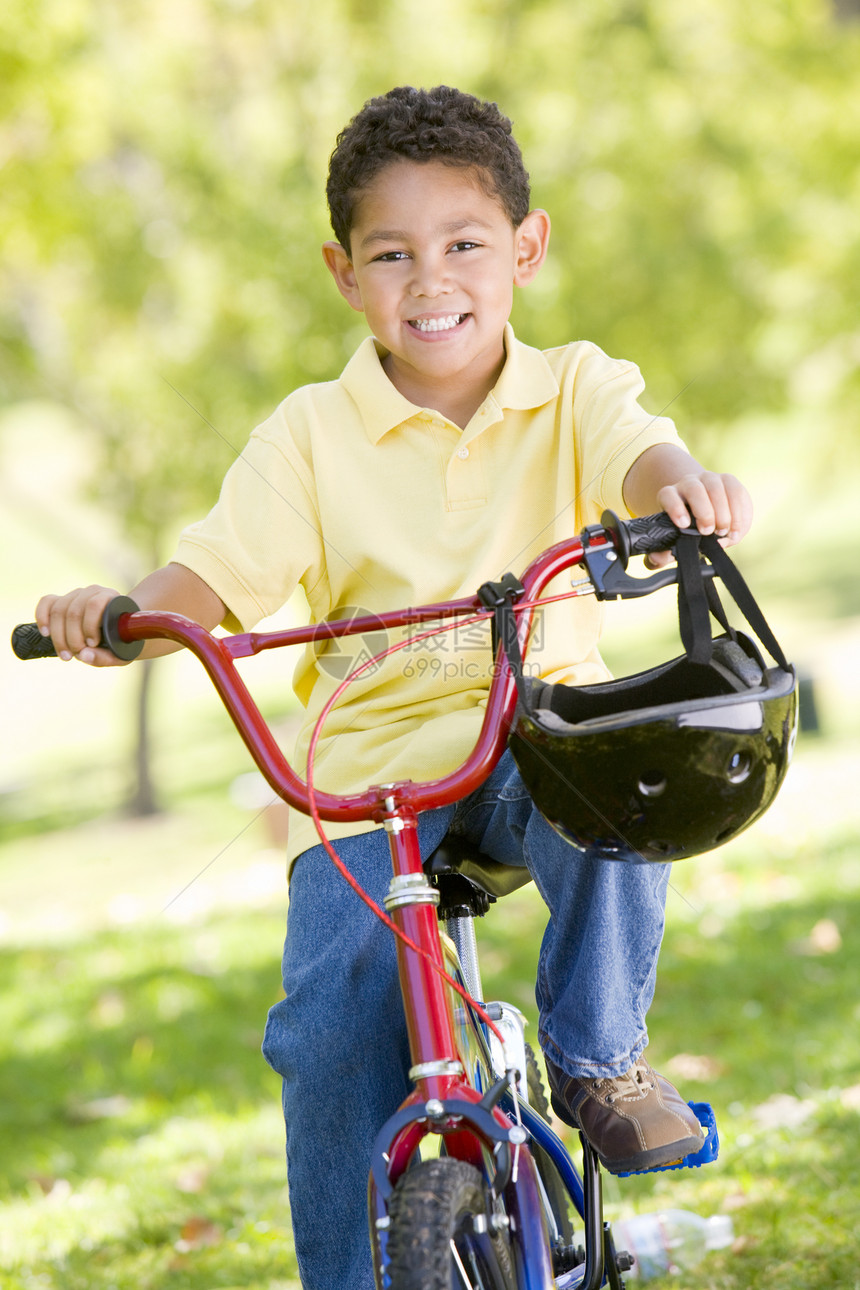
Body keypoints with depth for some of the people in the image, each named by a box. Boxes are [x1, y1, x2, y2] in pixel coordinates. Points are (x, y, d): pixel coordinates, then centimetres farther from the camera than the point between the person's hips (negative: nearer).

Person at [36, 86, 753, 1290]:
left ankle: (600, 1057, -8)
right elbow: (219, 575, -6)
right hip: (368, 757, 0)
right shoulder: (312, 434, 2)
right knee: (329, 1021, -16)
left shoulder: (572, 390, 3)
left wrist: (682, 486, -44)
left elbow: (638, 455, -18)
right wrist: (122, 610, -29)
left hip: (537, 728, 0)